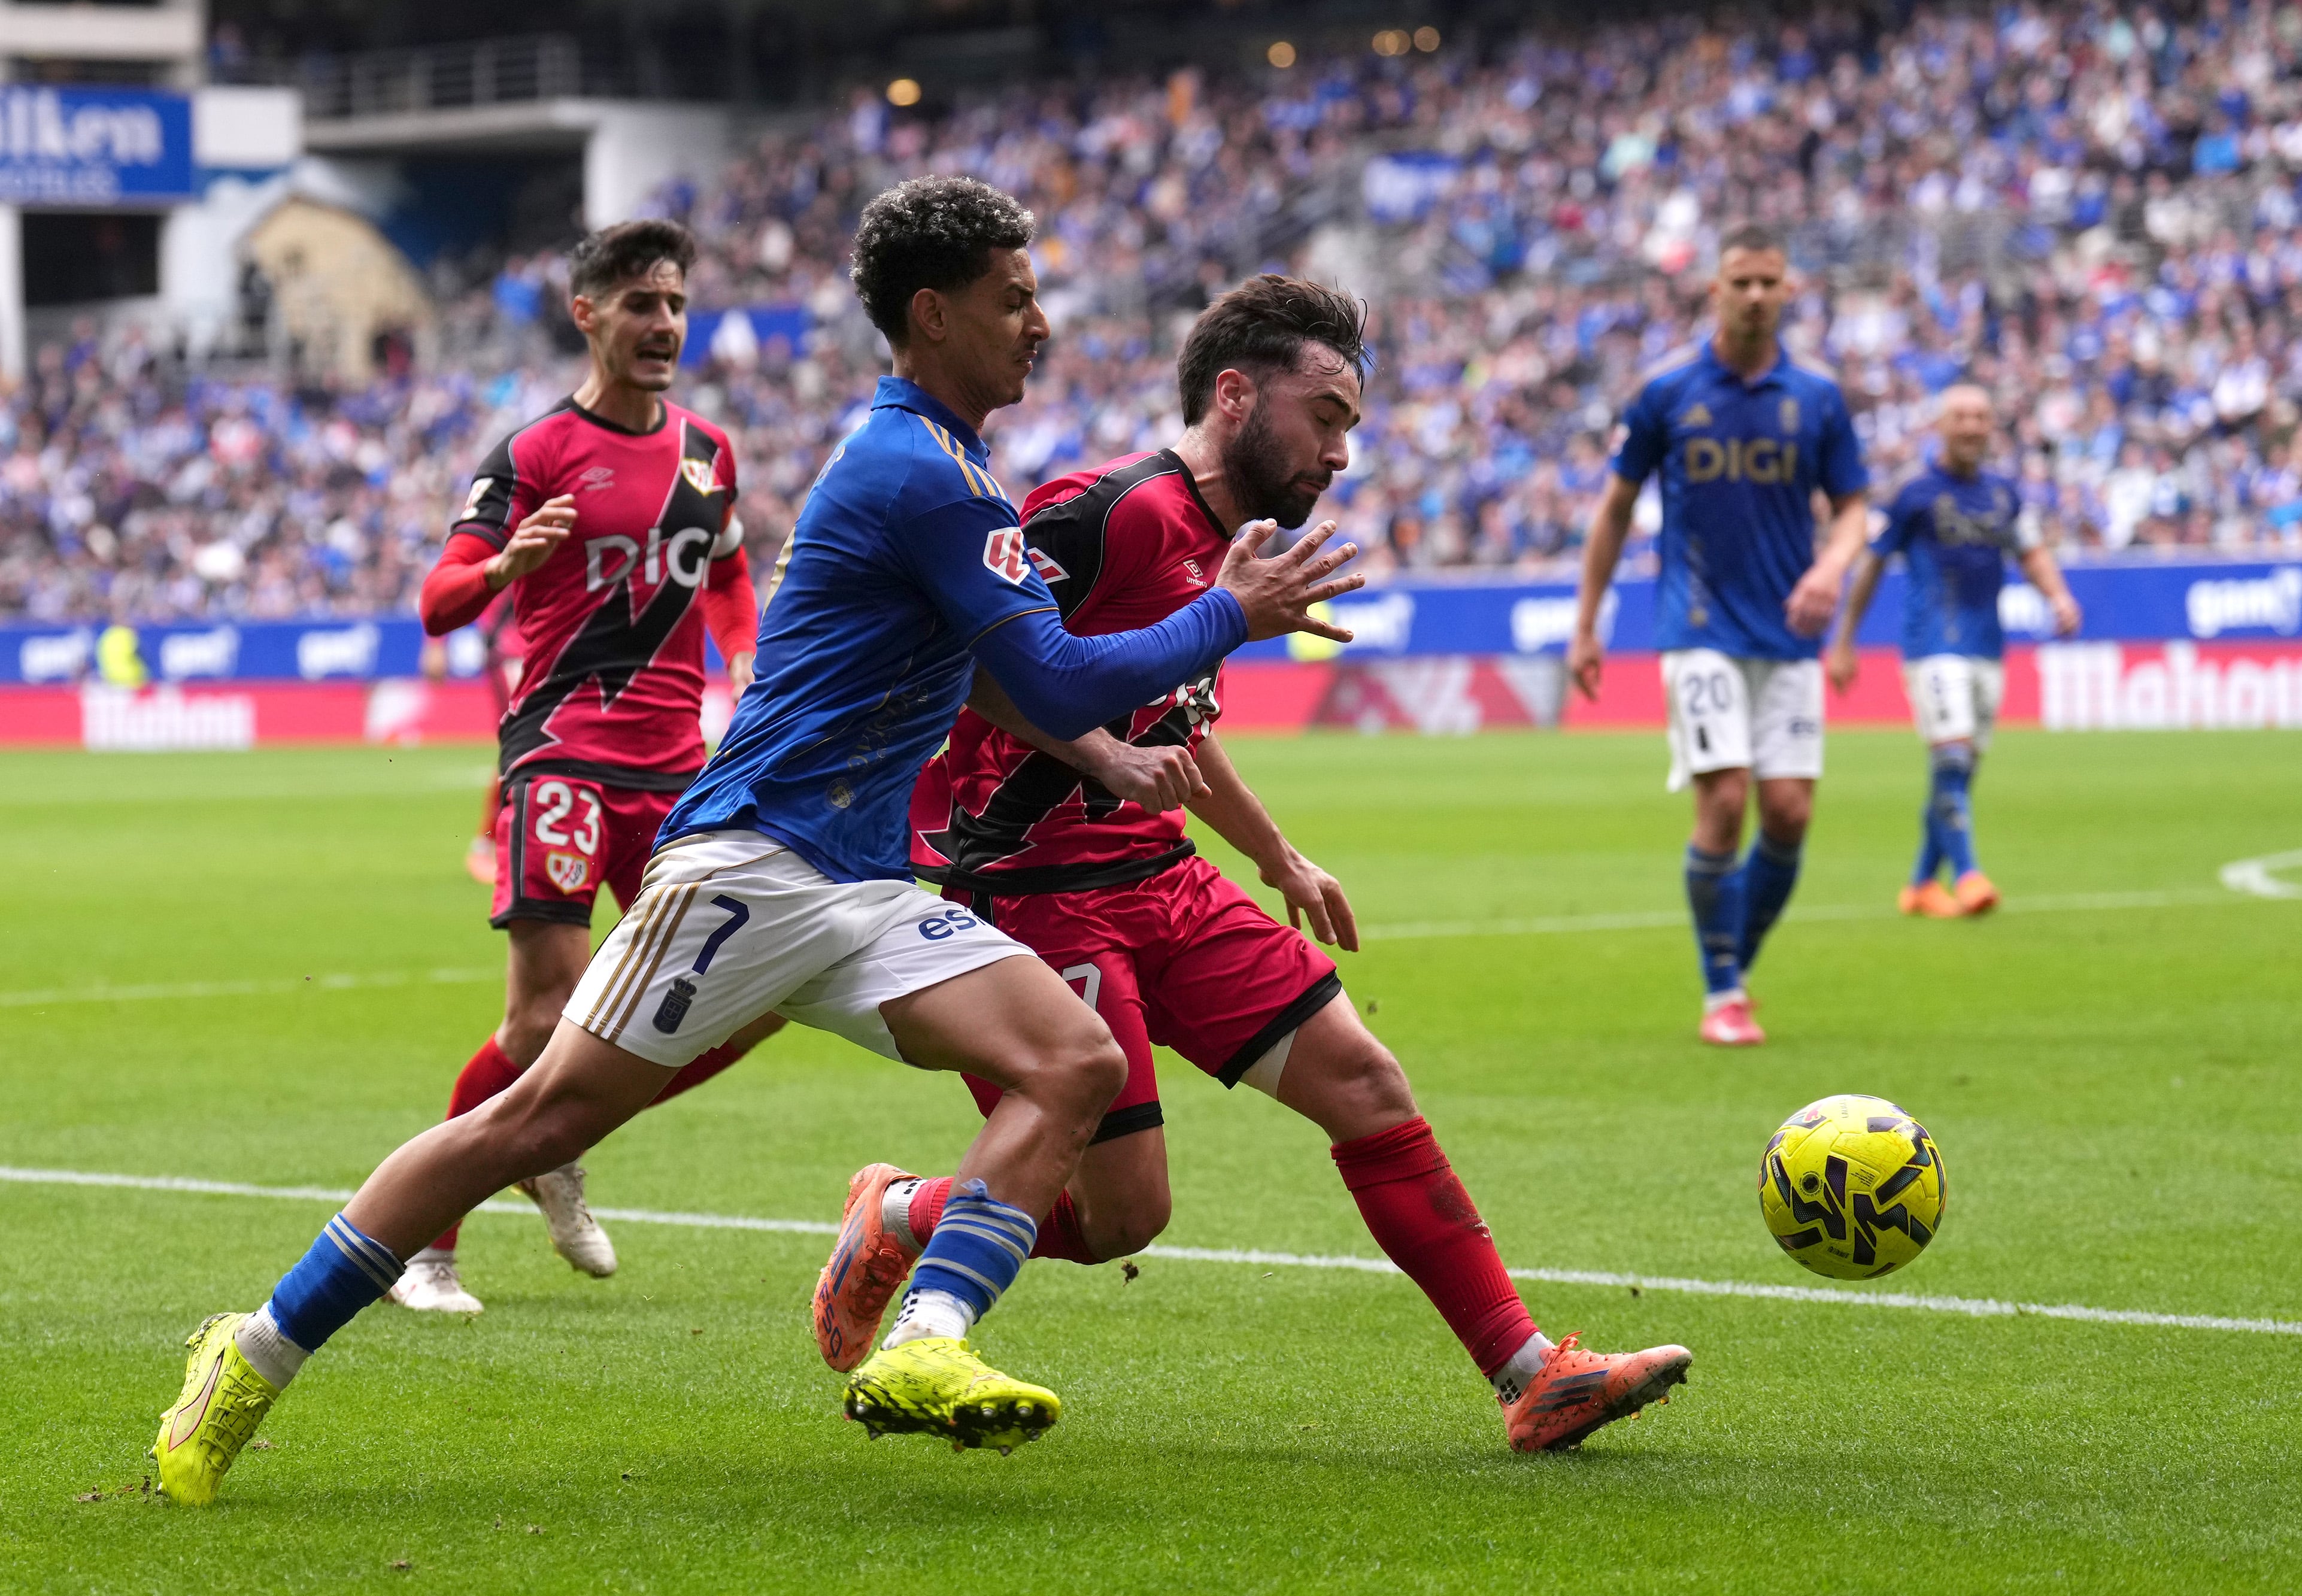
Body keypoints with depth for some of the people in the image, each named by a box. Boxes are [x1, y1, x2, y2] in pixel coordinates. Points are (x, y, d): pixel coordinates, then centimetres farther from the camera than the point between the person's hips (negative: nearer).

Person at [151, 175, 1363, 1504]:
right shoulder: (926, 474, -13)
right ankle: (254, 1359, 2)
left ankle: (925, 1348, -24)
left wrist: (1111, 746, 24)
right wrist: (1228, 617, -7)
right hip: (754, 862, -9)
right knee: (546, 1116, -9)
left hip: (862, 888, 9)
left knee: (1079, 1060, -11)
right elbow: (1059, 685, -16)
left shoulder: (922, 457, 18)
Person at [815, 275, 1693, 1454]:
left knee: (1364, 1081, 0)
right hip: (1035, 897, -9)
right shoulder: (1119, 511, -16)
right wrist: (1099, 753, -27)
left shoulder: (1225, 545, 15)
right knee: (1119, 1214, -10)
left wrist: (1281, 860, 38)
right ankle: (897, 1221, 19)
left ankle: (1530, 1378, 2)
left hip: (1157, 882, 9)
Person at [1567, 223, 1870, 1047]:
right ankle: (1720, 995, -1)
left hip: (1788, 635, 3)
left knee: (1789, 812, -2)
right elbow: (1615, 506, 7)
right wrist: (1585, 625, 6)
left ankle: (1737, 969, 20)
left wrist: (1831, 567, -14)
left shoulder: (1817, 398, 3)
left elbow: (1852, 506, 9)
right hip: (1702, 631, -2)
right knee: (1724, 801, -14)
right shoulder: (1667, 392, -1)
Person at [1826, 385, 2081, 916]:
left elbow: (2032, 552, 20)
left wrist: (2059, 595, -1)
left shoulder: (2004, 493, 12)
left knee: (1960, 771, 8)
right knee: (1951, 759, -19)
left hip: (1987, 647, 6)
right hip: (1934, 646, -6)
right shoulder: (1915, 492, -3)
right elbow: (1872, 563, 3)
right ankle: (1966, 875, -23)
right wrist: (1843, 643, 5)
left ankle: (1922, 884, 18)